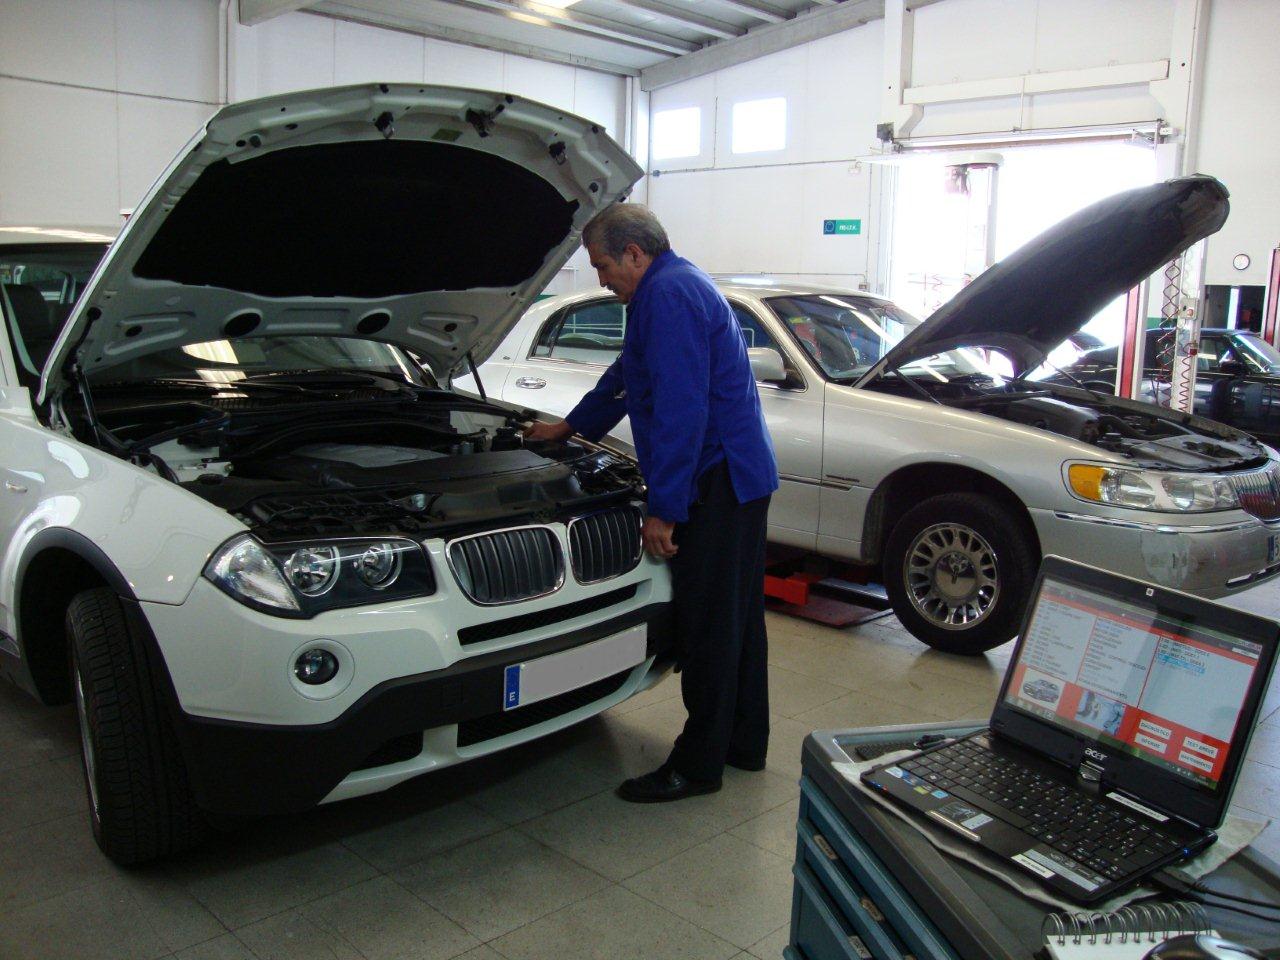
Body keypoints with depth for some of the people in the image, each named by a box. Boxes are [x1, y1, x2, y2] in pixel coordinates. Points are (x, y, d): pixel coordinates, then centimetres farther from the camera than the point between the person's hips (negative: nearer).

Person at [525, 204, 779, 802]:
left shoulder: (668, 294, -16)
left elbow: (680, 411, -24)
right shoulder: (678, 286, 20)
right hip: (743, 474, 11)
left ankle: (697, 766, 8)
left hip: (717, 482, -11)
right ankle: (745, 743, 29)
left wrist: (663, 508, -21)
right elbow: (628, 377, 33)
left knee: (707, 624, -3)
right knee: (736, 615, 16)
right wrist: (570, 427, 40)